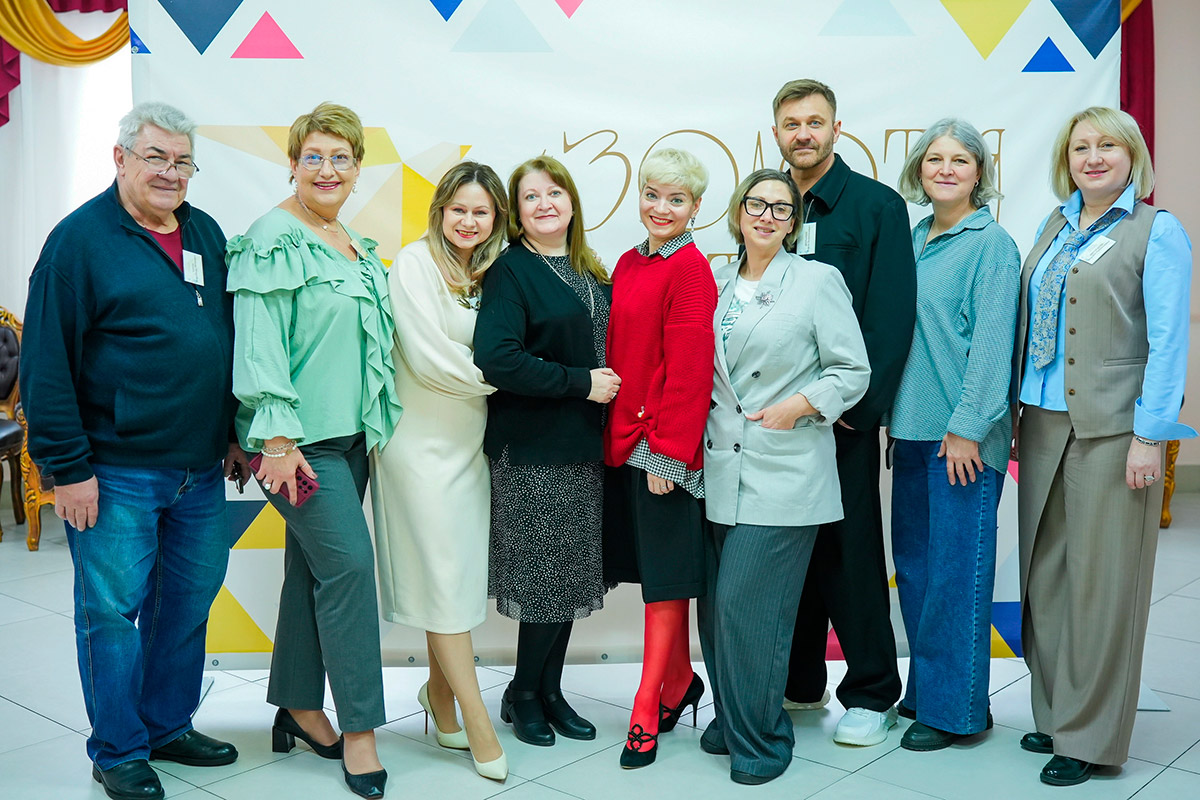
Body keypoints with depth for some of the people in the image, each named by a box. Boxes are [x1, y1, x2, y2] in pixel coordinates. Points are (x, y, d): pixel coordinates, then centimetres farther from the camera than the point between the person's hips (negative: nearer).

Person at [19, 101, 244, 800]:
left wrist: (236, 432, 15)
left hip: (200, 469, 6)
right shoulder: (81, 238, -8)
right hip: (116, 472, -6)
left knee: (189, 603, 14)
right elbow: (47, 362, -11)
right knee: (113, 610, 5)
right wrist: (67, 465, -14)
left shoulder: (208, 234, 11)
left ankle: (170, 725, 32)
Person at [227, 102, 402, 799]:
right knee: (348, 561, -10)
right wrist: (277, 436, -21)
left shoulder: (358, 247, 16)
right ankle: (359, 727, 1)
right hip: (299, 437, -8)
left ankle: (299, 708, 25)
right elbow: (259, 340, -15)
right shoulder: (274, 238, -8)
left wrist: (378, 423, 19)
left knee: (313, 568, 13)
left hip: (350, 432, 8)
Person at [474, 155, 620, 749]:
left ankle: (550, 690, 27)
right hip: (530, 450, -7)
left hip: (582, 444, 7)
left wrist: (611, 386, 3)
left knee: (572, 573, 12)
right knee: (546, 575, -2)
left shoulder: (591, 274, 14)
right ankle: (522, 695, 19)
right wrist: (579, 382, -18)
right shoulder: (510, 271, -8)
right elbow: (496, 358, -21)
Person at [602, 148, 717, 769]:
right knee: (651, 567, 15)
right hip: (623, 438, 8)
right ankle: (680, 684, 31)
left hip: (666, 444, -8)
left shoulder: (690, 269, -11)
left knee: (666, 576, 1)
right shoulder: (629, 263, 13)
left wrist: (668, 450, -17)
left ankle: (646, 714, 9)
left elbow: (690, 368, -15)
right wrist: (616, 432, 12)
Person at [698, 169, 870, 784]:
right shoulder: (717, 286, 13)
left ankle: (761, 738, 11)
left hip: (782, 474, -5)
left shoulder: (819, 280, -1)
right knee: (716, 605, 8)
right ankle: (730, 717, 29)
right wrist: (699, 434, 10)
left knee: (745, 604, -8)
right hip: (721, 469, 5)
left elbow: (852, 371, -2)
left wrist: (798, 406, -15)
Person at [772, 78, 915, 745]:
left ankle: (872, 695, 17)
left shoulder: (878, 205, -1)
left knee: (851, 551, 2)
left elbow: (892, 316, -8)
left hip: (841, 414, -4)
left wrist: (857, 405, -14)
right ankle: (799, 682, 27)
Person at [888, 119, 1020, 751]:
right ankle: (923, 688, 29)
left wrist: (967, 426, -17)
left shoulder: (991, 243, -7)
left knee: (956, 568, -1)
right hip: (914, 428, 7)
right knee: (914, 562, 14)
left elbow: (991, 342, -13)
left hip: (963, 435, -7)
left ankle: (954, 708, 13)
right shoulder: (915, 239, 13)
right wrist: (894, 410, 15)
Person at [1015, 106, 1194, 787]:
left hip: (1112, 429, -6)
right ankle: (1055, 713, 24)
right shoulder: (1055, 227, 14)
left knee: (1100, 579, 0)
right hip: (1045, 423, 6)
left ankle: (1090, 736, 12)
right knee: (1046, 571, 10)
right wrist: (1021, 409, 11)